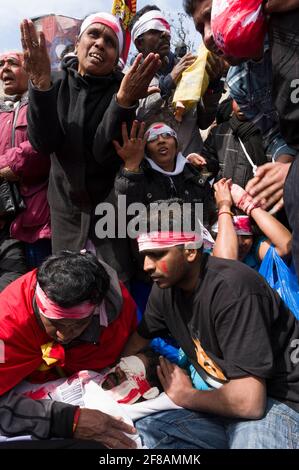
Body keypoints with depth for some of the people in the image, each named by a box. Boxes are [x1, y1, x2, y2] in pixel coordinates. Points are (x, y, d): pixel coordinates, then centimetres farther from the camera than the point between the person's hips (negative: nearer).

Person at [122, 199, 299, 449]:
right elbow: (139, 338, 18)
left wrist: (186, 396, -9)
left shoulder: (232, 289, -27)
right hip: (224, 398, 8)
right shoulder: (165, 287, -1)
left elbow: (248, 401, -27)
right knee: (141, 430, -6)